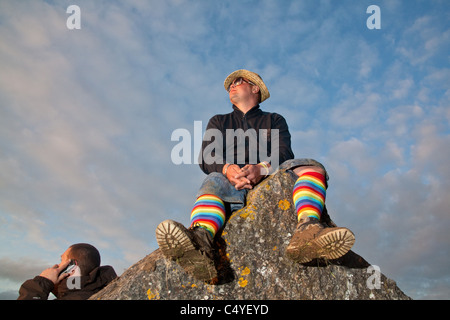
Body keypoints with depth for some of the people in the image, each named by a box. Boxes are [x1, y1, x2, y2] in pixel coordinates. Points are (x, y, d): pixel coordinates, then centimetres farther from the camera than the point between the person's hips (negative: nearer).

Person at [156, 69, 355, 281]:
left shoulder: (275, 120, 25)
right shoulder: (219, 122, 28)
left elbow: (283, 154, 4)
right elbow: (206, 158, 8)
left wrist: (262, 169, -22)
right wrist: (227, 169, -18)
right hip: (232, 187, 0)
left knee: (312, 167, -26)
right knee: (213, 183, -34)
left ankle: (306, 231, -57)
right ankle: (200, 240, -69)